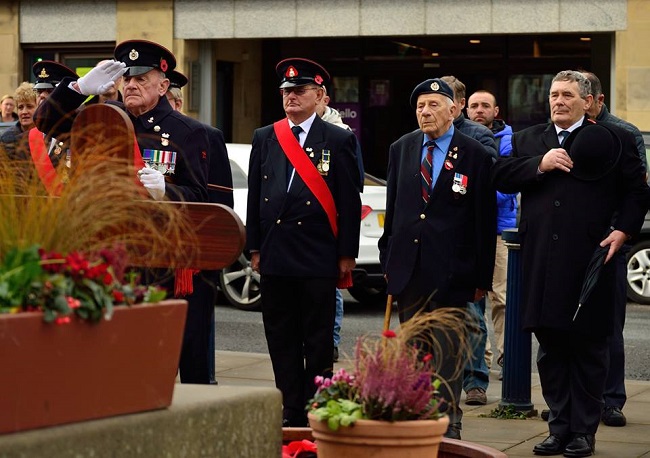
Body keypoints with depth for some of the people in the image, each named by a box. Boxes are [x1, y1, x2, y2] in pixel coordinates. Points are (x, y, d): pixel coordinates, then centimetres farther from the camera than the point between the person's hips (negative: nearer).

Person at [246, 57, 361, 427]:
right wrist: (255, 248, 6)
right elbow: (255, 197, 12)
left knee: (319, 342, 1)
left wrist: (347, 255, -6)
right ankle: (292, 412, 14)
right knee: (281, 341, 7)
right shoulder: (264, 139, 11)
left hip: (319, 258, -4)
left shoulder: (339, 141, 0)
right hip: (274, 256, 4)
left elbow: (350, 202, -2)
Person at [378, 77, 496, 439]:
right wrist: (387, 259, 9)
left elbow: (485, 223, -3)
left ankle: (449, 424, 10)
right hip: (408, 269, 4)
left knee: (448, 354, 3)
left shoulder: (476, 156, -3)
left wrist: (482, 277, -5)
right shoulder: (401, 150, 9)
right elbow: (392, 209, 14)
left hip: (451, 273, -4)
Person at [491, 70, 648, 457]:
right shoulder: (528, 140, 14)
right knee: (551, 349, 9)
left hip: (589, 263, -4)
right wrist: (539, 165, -9)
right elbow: (500, 177, 3)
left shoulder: (614, 139, 3)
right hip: (542, 264, 4)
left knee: (588, 349, 2)